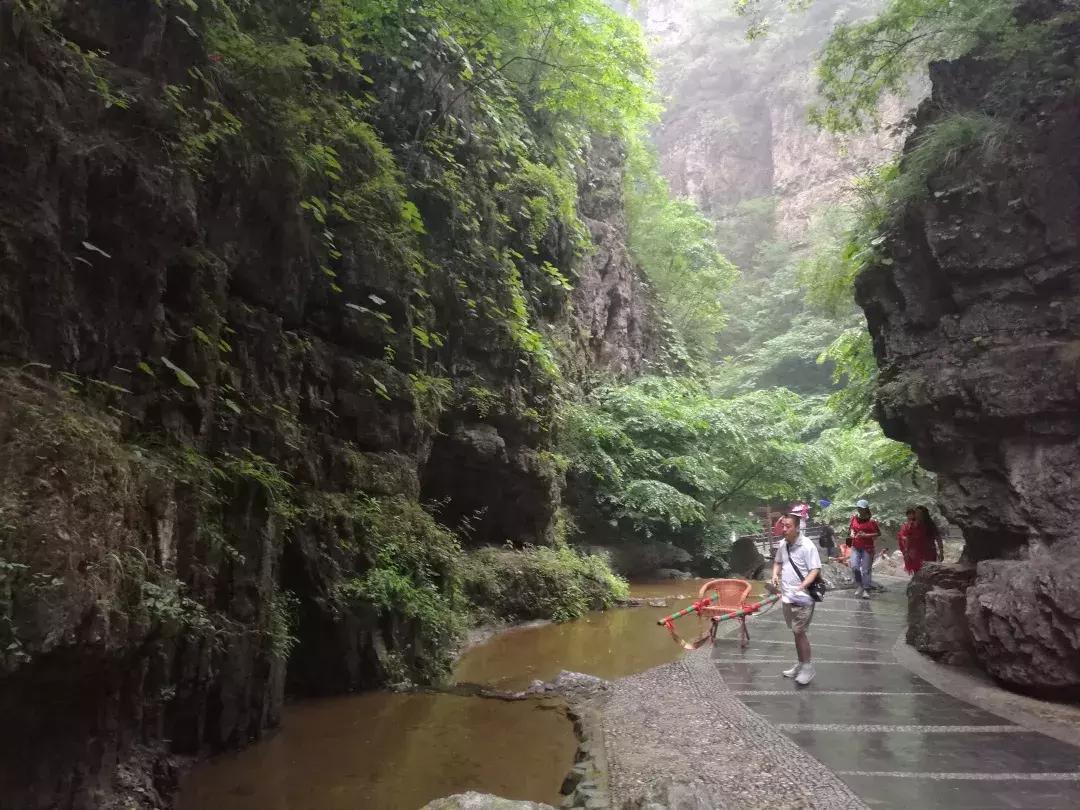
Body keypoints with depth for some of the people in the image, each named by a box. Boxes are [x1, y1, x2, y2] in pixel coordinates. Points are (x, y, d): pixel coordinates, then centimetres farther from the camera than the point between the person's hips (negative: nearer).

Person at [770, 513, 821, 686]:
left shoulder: (807, 546, -17)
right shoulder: (783, 544, 4)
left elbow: (815, 569, -17)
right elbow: (778, 562, 20)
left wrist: (804, 584, -31)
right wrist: (775, 575, 1)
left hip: (802, 598, -7)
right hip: (787, 597, 7)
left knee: (799, 632, -4)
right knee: (796, 632, 17)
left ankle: (808, 667, 11)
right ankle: (800, 664, 30)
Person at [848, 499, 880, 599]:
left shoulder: (871, 520, -8)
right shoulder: (854, 518, 5)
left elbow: (878, 533, -5)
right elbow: (851, 528, 21)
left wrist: (866, 535, -17)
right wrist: (851, 533, 0)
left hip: (867, 547, -3)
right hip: (855, 546, 3)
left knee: (866, 569, 0)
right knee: (854, 566, -8)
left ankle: (866, 591, 7)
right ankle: (859, 586, 14)